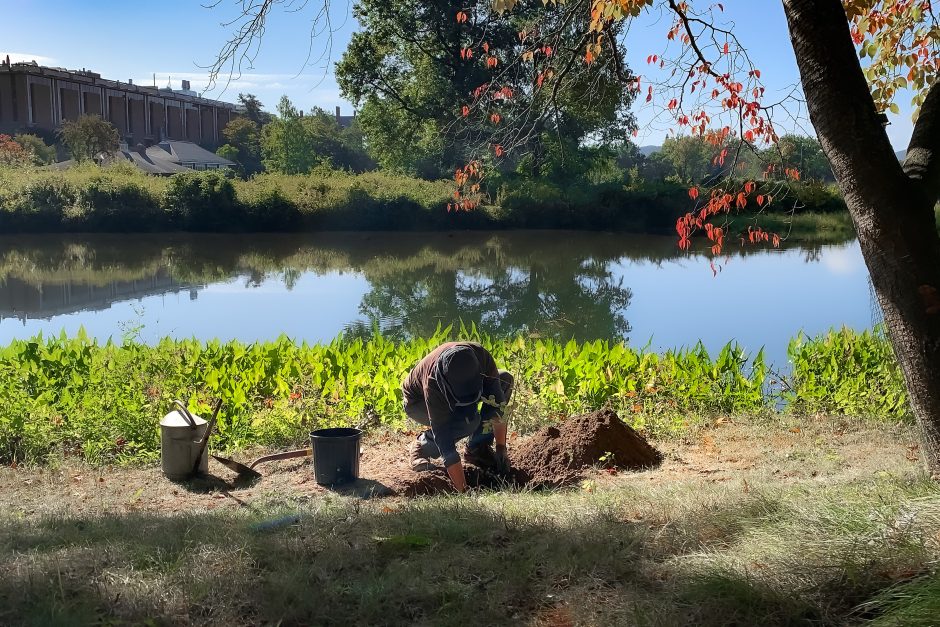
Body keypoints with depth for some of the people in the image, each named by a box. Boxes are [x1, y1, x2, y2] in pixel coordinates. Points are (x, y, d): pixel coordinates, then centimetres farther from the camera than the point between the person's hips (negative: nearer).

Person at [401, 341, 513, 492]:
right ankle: (422, 446, -8)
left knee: (505, 380, -17)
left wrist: (501, 448, -22)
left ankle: (477, 448, -5)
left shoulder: (481, 356, -33)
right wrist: (463, 490, -41)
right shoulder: (432, 383, -42)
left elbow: (497, 400, -21)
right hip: (418, 402, -6)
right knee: (468, 419, -35)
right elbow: (443, 435, -40)